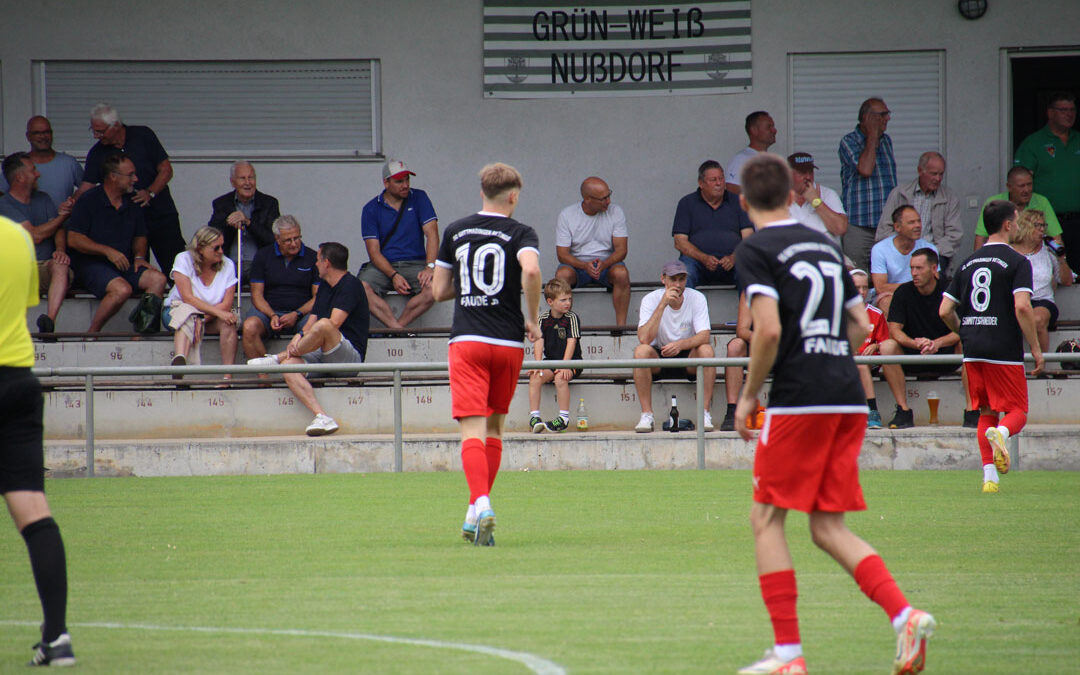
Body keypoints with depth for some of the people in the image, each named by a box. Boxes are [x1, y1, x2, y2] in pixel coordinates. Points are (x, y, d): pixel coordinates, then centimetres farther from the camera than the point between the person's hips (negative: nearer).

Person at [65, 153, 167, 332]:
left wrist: (139, 257, 4)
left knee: (158, 279, -19)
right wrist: (107, 251, -17)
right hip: (90, 264, -6)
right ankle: (91, 334, -17)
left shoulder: (133, 203, 14)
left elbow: (140, 236, 26)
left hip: (123, 264, 6)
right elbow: (73, 239, -10)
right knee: (122, 289, -33)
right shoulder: (89, 201, -5)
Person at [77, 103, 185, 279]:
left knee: (176, 270, -5)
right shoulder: (97, 154, 2)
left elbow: (166, 170, 0)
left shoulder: (143, 136, -2)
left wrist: (150, 192, -16)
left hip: (162, 217, -1)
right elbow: (85, 188, -2)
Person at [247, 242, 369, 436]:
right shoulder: (324, 287, 23)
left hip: (350, 357, -8)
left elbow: (333, 324, -16)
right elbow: (310, 325, 18)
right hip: (323, 356, 8)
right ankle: (321, 417, -36)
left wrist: (299, 340, -10)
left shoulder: (351, 285, -5)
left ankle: (278, 358, -14)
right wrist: (298, 339, -5)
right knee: (289, 366, -21)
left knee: (323, 325, -36)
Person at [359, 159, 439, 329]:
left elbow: (431, 233, -4)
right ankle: (398, 330, -36)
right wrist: (393, 276, -19)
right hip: (383, 265, 0)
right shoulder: (371, 209, 3)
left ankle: (397, 326, -28)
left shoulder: (419, 198, 5)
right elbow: (374, 251, -3)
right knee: (361, 288, -32)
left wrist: (430, 267, -20)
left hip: (415, 264, 0)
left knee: (433, 287, -33)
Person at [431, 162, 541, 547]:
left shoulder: (456, 232, 9)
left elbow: (439, 291, 13)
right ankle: (477, 511, 17)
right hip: (508, 341, 0)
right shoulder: (520, 233, -1)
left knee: (472, 430, -9)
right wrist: (533, 319, -9)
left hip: (466, 341, 0)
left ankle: (480, 503, -30)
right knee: (494, 427, 16)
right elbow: (531, 270, -22)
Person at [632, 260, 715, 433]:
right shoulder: (651, 300, -12)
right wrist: (662, 304, -31)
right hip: (659, 360, 0)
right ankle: (646, 415, -26)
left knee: (706, 350, -30)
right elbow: (644, 339, -26)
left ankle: (705, 414, -24)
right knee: (641, 351, -31)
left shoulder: (697, 298, -9)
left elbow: (704, 336, -19)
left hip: (689, 359, 0)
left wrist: (680, 344, -39)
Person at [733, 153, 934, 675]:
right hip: (849, 399, 7)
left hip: (798, 401, -7)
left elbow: (768, 329, -15)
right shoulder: (826, 245, 18)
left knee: (767, 519, 4)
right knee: (829, 529, 10)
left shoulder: (756, 251, -3)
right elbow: (860, 326, 20)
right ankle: (904, 616, -10)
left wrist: (748, 395, -4)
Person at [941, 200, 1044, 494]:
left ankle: (989, 477, 3)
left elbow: (945, 311, 11)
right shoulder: (1017, 262, -5)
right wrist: (1036, 348, -9)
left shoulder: (968, 263, 13)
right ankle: (1001, 434, -31)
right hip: (1004, 349, -5)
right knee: (1017, 412, 2)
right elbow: (1022, 306, -17)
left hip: (973, 352, 5)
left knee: (986, 413, 13)